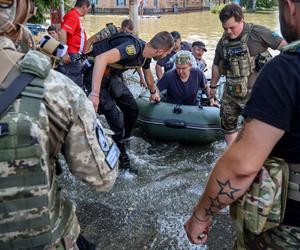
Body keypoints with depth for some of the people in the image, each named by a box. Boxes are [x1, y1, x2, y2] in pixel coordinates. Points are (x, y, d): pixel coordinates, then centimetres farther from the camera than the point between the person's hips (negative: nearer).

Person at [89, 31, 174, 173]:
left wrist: (153, 92, 38)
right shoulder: (134, 47, -30)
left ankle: (122, 142, 31)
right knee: (117, 123, -10)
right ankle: (123, 161, 7)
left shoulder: (145, 53, -1)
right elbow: (101, 58, -43)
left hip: (114, 77, 9)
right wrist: (94, 94, -48)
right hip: (98, 77, -9)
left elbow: (147, 72, 21)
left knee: (132, 110, 15)